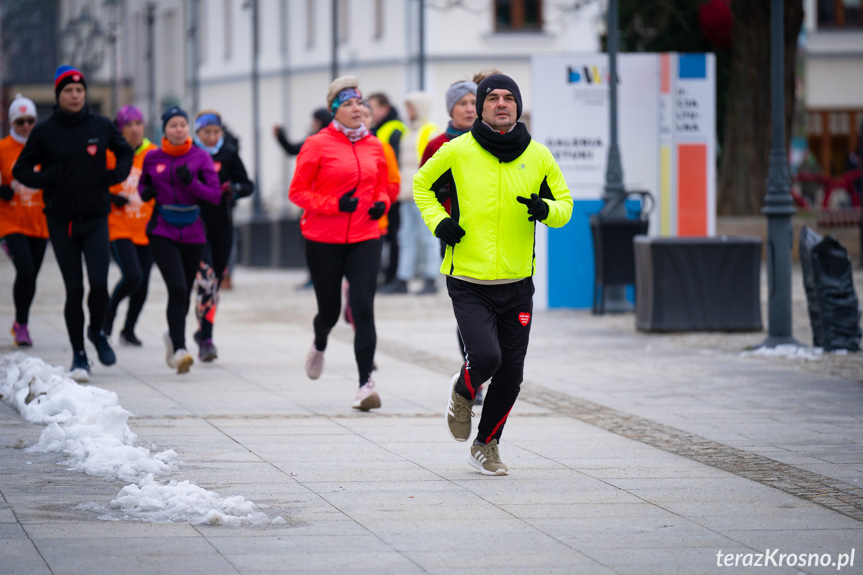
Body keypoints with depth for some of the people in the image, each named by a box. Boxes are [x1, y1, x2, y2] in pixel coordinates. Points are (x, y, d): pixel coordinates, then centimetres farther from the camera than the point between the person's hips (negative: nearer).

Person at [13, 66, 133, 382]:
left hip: (96, 218, 1)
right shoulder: (45, 131, -2)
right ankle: (78, 355, 14)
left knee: (99, 283, -12)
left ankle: (97, 331, 18)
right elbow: (21, 170, 3)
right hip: (61, 221, 0)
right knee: (74, 290, 0)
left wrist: (117, 174, 0)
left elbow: (126, 153, 19)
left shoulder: (102, 126, 1)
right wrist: (47, 179, -14)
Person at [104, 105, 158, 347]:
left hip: (146, 229, 3)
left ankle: (129, 329, 24)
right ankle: (110, 311, 11)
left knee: (143, 282, 5)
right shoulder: (109, 153, -5)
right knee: (132, 276, -18)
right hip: (119, 226, -3)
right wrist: (111, 198, -13)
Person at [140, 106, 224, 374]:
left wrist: (191, 183, -19)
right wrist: (145, 192, -3)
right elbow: (143, 184, 20)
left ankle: (173, 335, 39)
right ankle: (179, 349, -19)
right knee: (177, 288, -18)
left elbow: (215, 195, -3)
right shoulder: (153, 158, 3)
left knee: (185, 292, 12)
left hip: (193, 233, 1)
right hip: (162, 232, -1)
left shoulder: (200, 157, -1)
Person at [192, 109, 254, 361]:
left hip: (222, 225, 3)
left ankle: (204, 331, 32)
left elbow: (248, 185, 5)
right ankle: (206, 339, -16)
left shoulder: (229, 154, 5)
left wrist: (235, 188, -16)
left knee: (216, 280, 12)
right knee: (206, 279, -18)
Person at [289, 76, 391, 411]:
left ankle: (366, 383, -13)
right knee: (330, 310, 9)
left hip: (365, 238, 2)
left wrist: (381, 204, -1)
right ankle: (319, 345, 46)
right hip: (323, 240, -2)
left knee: (363, 308, -13)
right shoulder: (318, 145, -5)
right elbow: (298, 191, -4)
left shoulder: (374, 147, 7)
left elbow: (382, 186, 21)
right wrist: (335, 204, -17)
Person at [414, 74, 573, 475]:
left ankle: (486, 445, 28)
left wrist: (547, 209, -12)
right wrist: (437, 221, -4)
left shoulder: (538, 156, 1)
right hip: (468, 282, -3)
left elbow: (565, 204, 11)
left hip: (517, 284, 3)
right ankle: (462, 393, 16)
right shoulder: (457, 151, -5)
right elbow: (422, 184, 12)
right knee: (486, 357, -20)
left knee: (511, 373, 6)